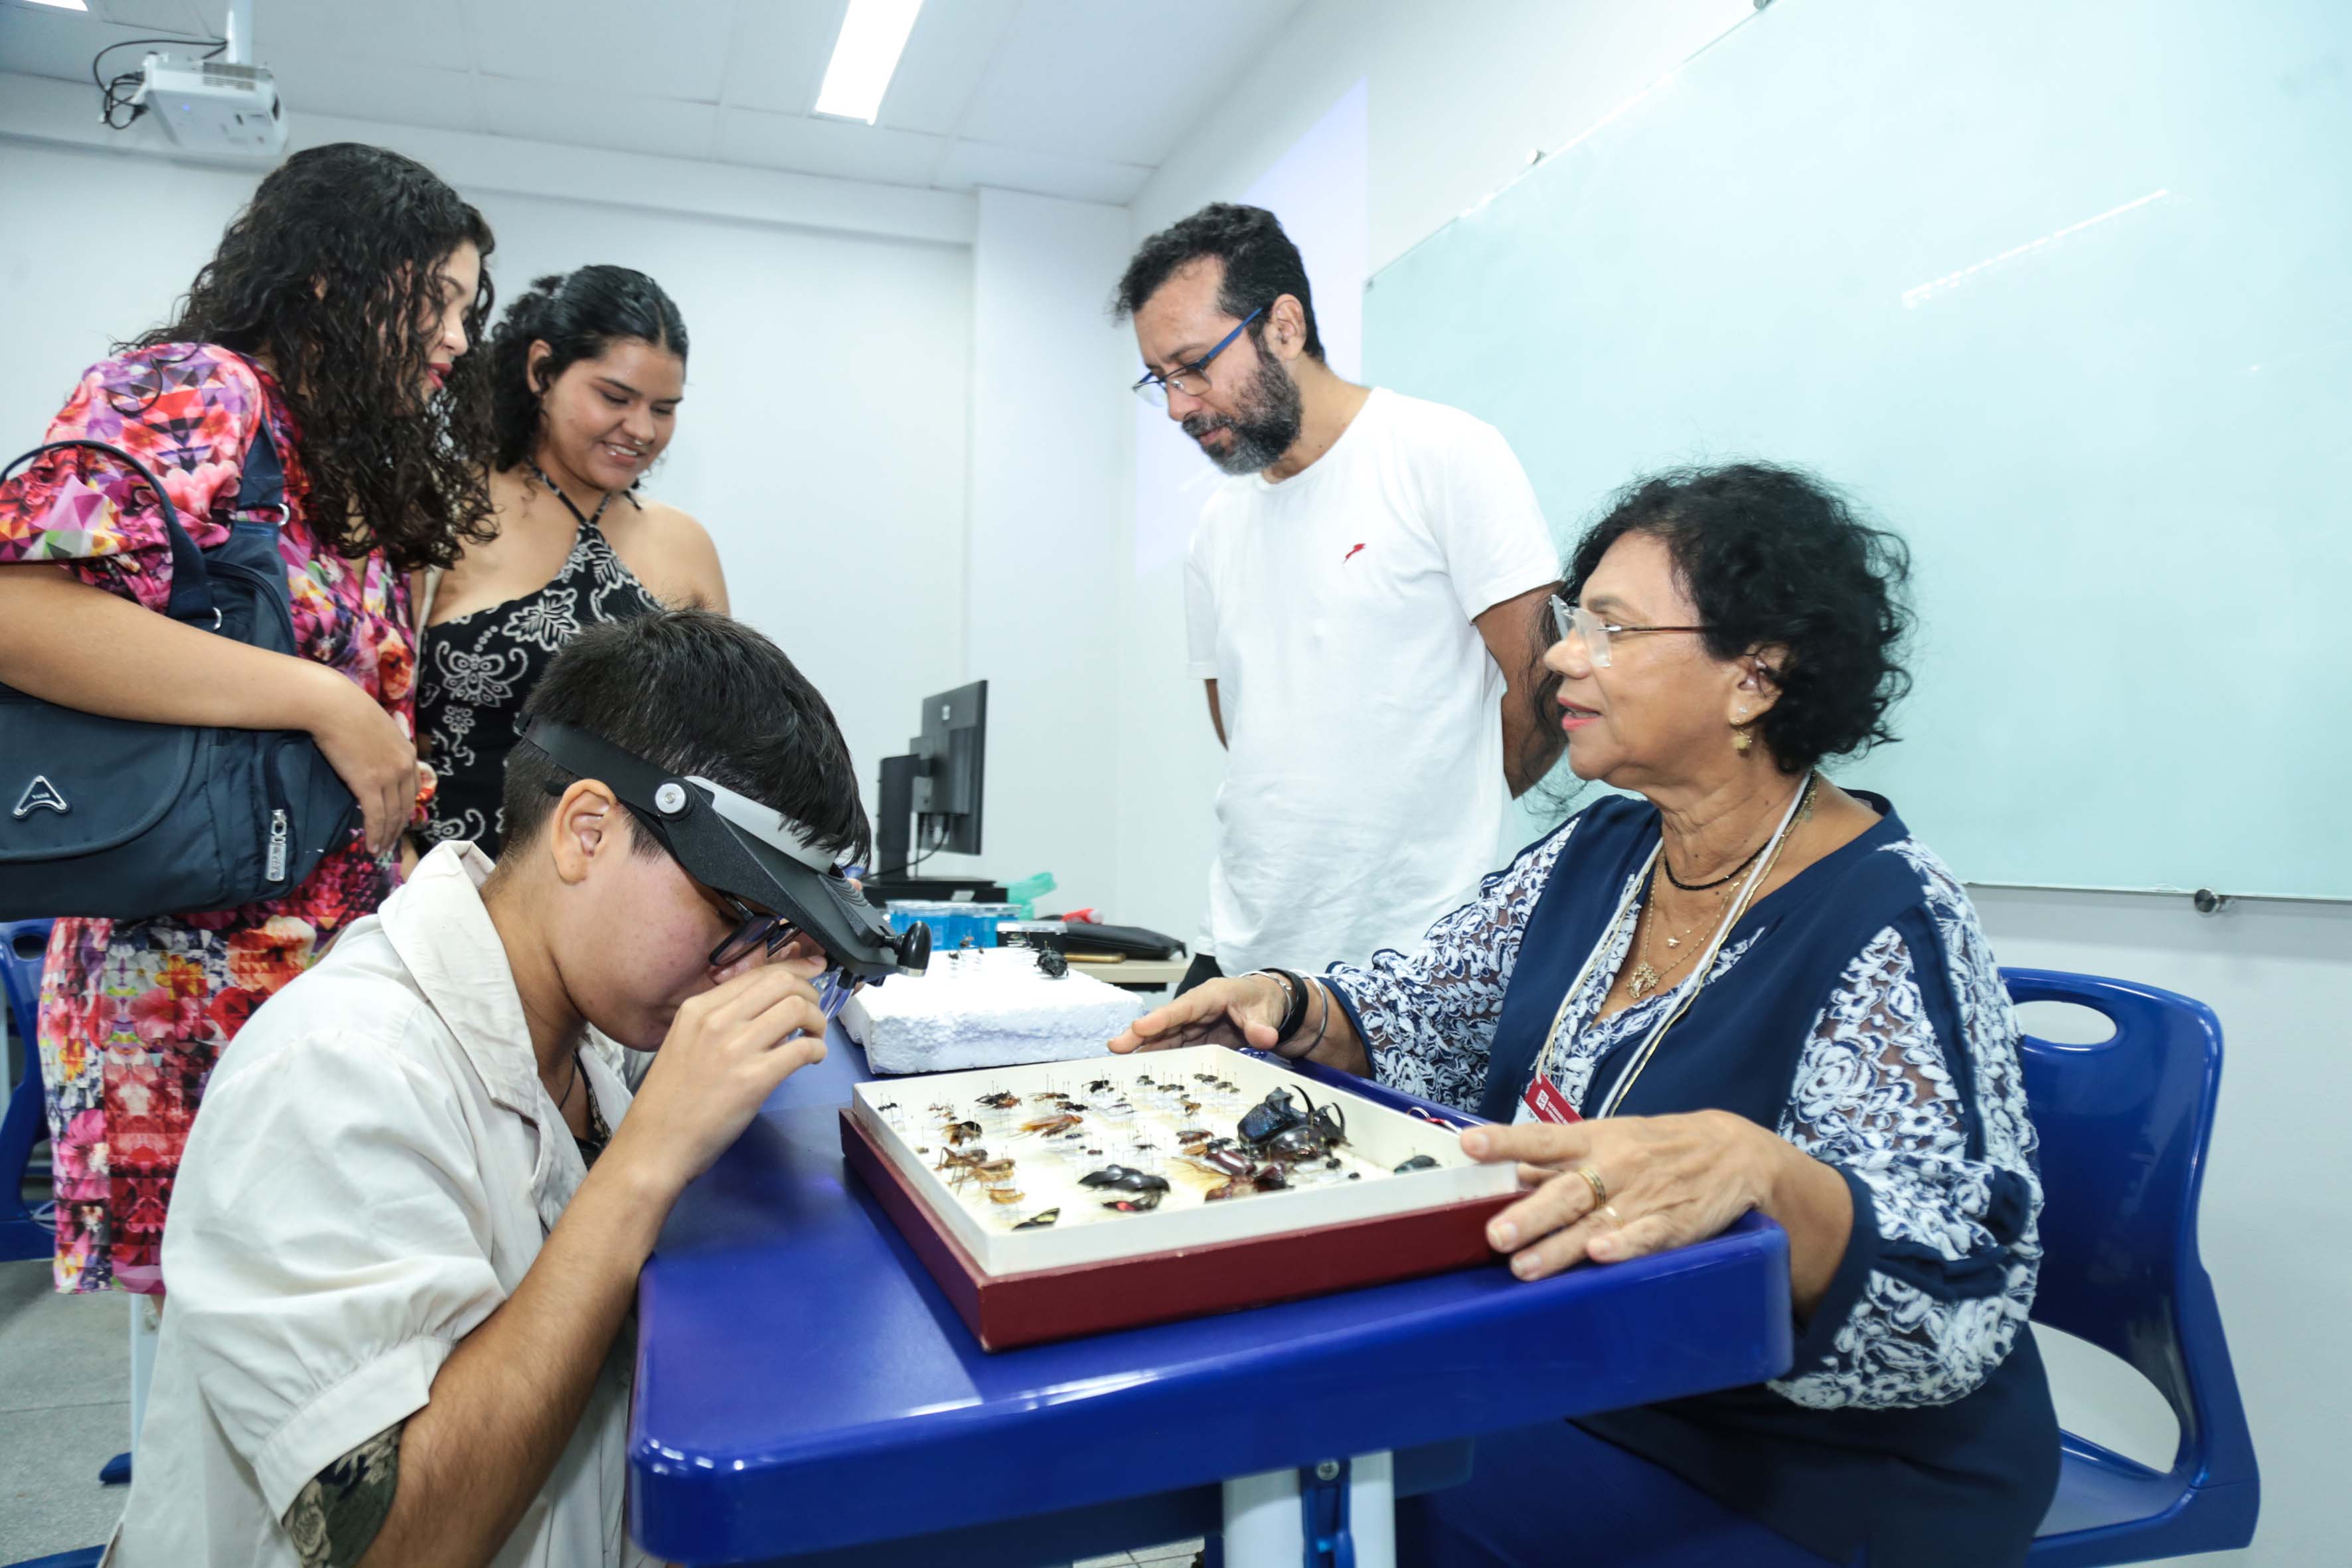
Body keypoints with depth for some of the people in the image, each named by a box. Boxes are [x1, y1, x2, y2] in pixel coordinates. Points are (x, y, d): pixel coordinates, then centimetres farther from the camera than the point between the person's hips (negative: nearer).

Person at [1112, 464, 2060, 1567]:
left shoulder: (1884, 928, -21)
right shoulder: (1600, 856, 1)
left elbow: (1955, 1303, -27)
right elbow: (1423, 1013, 9)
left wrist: (1753, 1171, -46)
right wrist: (1291, 1008, -11)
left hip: (1821, 1458, -6)